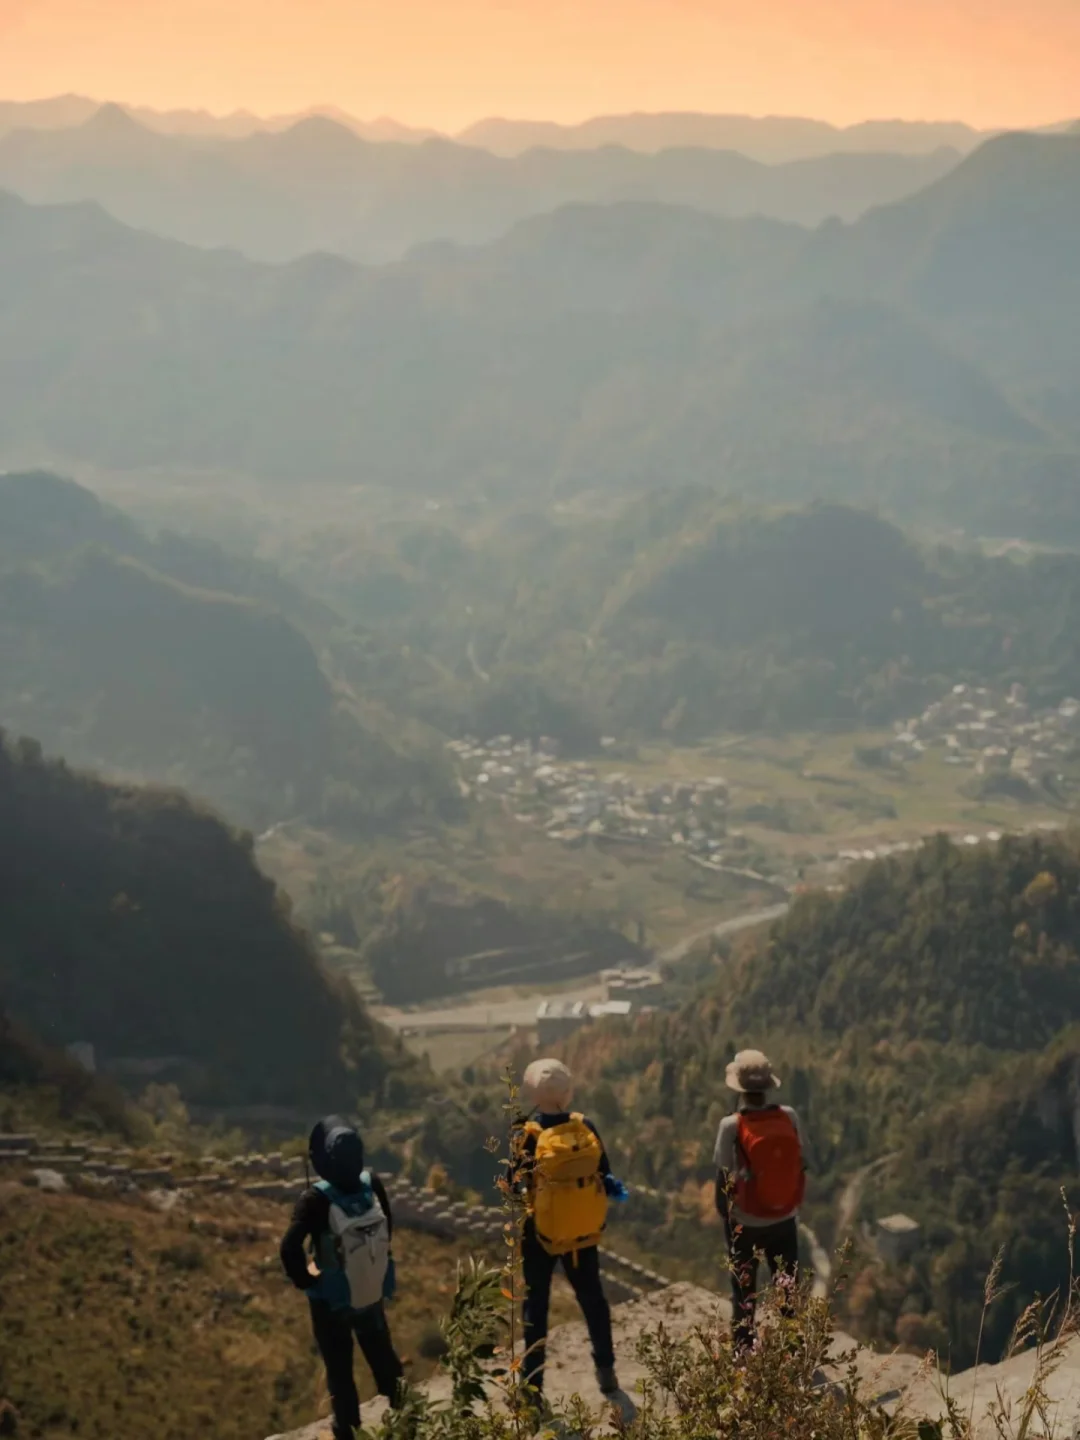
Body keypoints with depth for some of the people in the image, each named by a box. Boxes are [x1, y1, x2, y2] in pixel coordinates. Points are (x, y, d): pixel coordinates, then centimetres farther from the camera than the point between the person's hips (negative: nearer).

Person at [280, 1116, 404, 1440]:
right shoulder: (373, 1184, -13)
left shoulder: (317, 1199, -27)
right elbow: (387, 1227, 5)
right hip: (372, 1293, 4)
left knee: (340, 1372, 12)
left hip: (332, 1301, -4)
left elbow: (290, 1248, -34)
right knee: (384, 1360, 26)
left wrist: (304, 1279, -16)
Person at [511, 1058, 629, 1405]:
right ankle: (606, 1370, 33)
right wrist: (615, 1190, 16)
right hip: (583, 1231, 3)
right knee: (593, 1298, 22)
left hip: (540, 1233, -3)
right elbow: (605, 1178, -3)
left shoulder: (528, 1137, -19)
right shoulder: (586, 1129, -10)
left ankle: (533, 1387, 14)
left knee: (535, 1307, 10)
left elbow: (516, 1188, -12)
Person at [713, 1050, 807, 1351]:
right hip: (785, 1219, 2)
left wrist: (724, 1213, 4)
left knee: (744, 1290, 16)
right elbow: (801, 1164, -1)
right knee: (788, 1287, 19)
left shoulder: (731, 1126, -21)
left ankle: (743, 1352, 25)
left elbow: (725, 1177, -14)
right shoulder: (789, 1118, -12)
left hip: (745, 1222, -2)